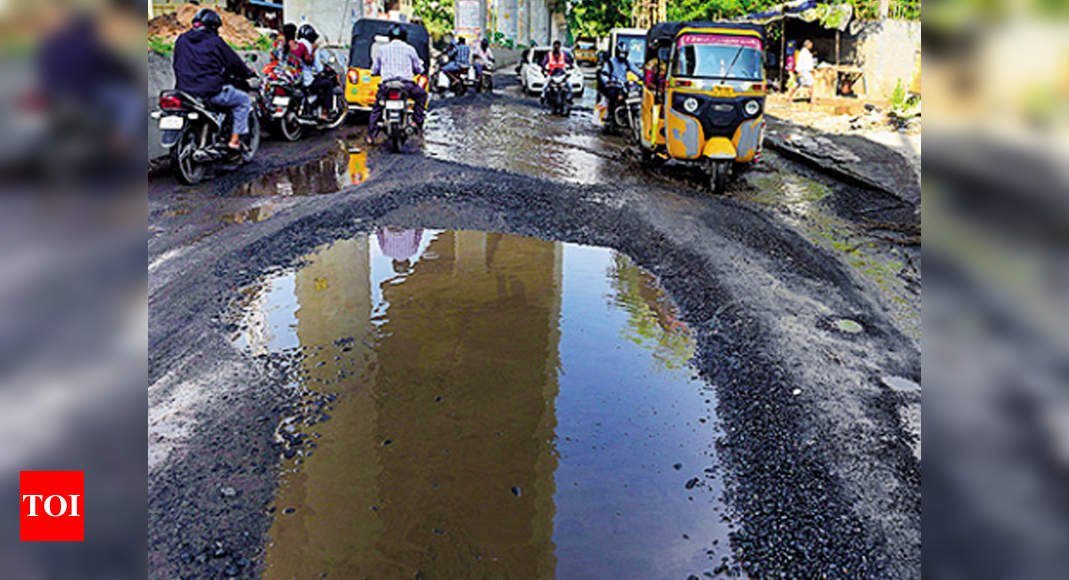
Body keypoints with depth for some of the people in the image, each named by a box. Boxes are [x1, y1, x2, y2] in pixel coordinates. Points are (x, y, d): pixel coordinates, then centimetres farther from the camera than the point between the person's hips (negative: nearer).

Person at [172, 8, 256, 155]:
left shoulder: (181, 40, 13)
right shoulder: (215, 41, -4)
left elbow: (177, 66, 22)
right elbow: (235, 62, 2)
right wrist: (248, 73, 20)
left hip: (185, 90, 6)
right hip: (211, 91, -6)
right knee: (244, 100, 10)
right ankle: (234, 140, 0)